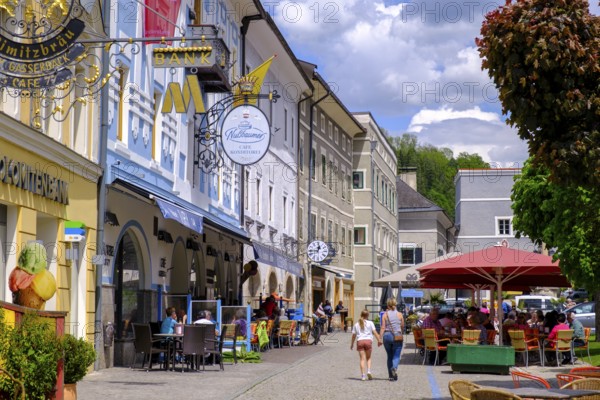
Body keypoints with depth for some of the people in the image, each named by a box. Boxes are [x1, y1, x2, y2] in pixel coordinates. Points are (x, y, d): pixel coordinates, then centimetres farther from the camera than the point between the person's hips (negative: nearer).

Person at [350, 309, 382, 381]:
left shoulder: (356, 324, 14)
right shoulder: (370, 323, 8)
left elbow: (353, 335, 15)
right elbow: (374, 332, -1)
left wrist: (351, 344, 23)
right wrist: (379, 340, -1)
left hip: (359, 341, 1)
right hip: (368, 340, -1)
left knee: (362, 359, -1)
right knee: (368, 358, 12)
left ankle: (363, 375, -8)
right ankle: (369, 371, -10)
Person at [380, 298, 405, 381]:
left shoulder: (385, 315, 0)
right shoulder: (399, 314, 1)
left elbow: (383, 328, -6)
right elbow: (402, 327, 9)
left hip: (387, 336, 1)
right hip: (398, 337, -1)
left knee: (389, 356, 12)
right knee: (396, 356, 0)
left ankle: (391, 375, 13)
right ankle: (394, 368, -31)